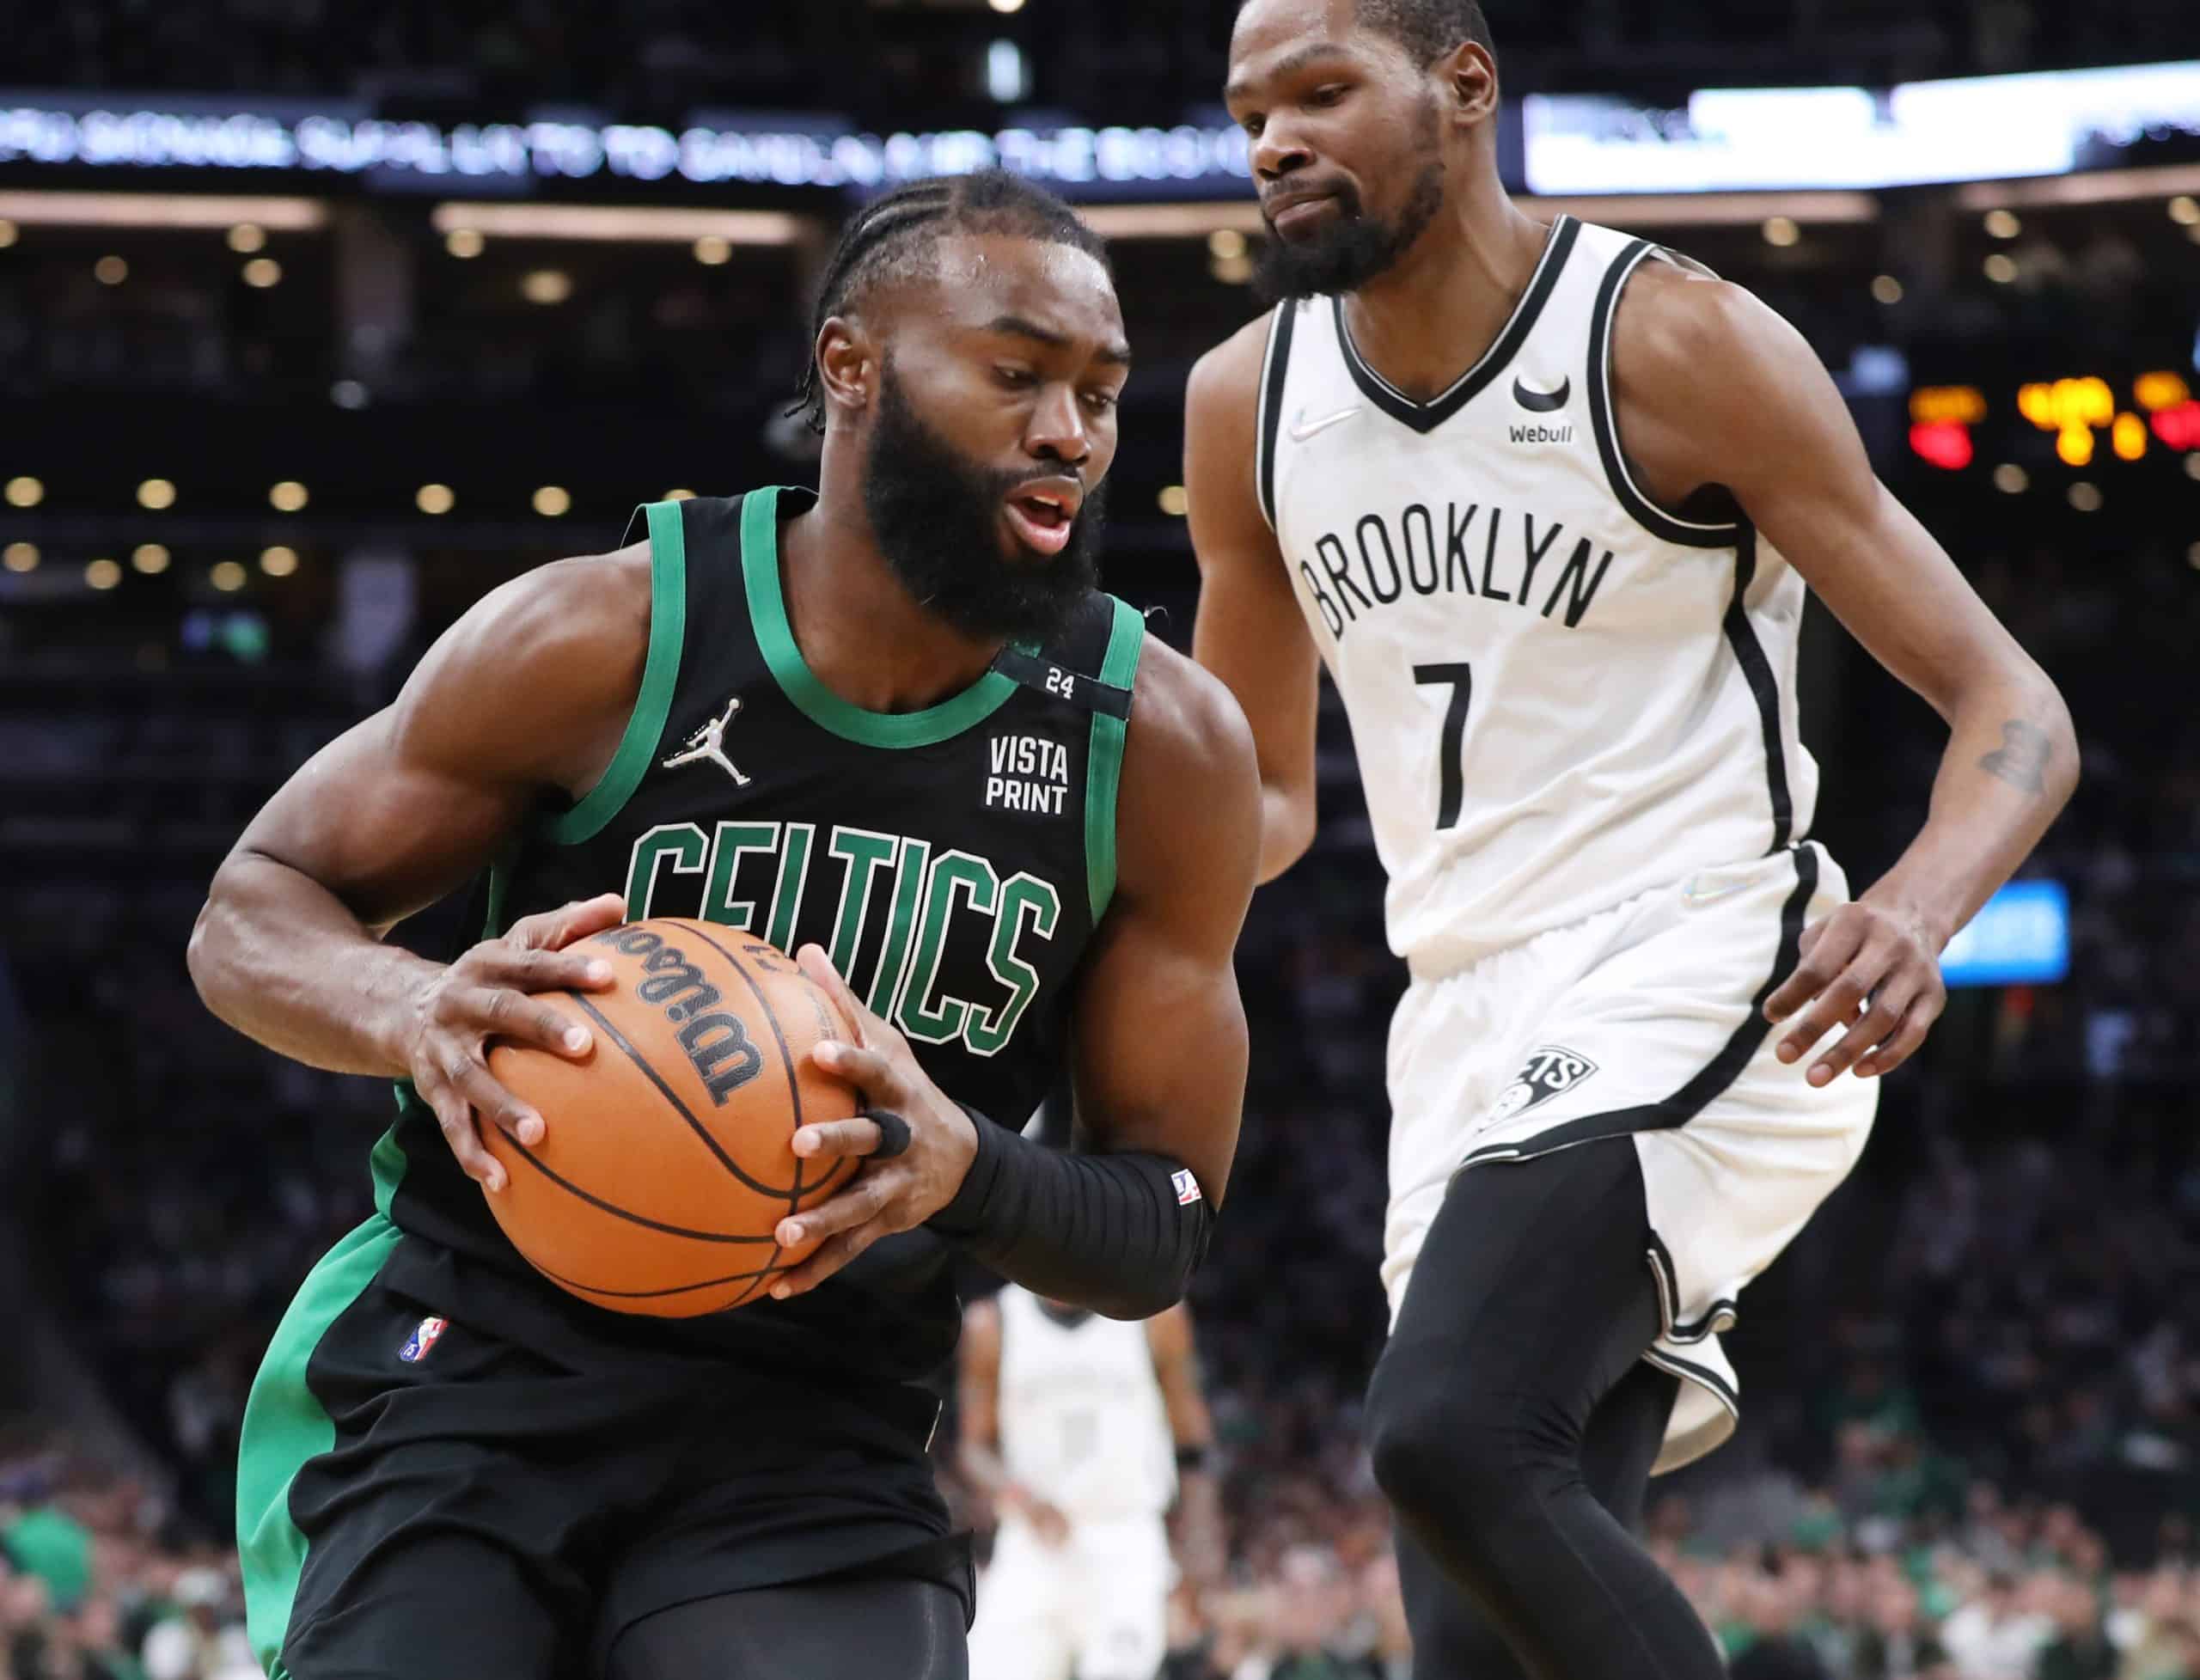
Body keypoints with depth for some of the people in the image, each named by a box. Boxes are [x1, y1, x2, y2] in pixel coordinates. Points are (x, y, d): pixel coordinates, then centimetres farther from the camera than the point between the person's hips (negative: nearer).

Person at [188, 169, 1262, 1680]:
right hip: (476, 1373, -1)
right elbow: (253, 913, 1)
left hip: (818, 1436, 1)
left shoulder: (1163, 749, -4)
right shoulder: (604, 640, -9)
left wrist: (969, 1171, -23)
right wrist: (412, 1010, -23)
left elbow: (1163, 1231, 1)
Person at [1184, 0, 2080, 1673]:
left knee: (1447, 1432, -29)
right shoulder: (1248, 404, 7)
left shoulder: (1676, 345, -11)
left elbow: (2011, 710, -11)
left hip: (1699, 982, -7)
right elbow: (1262, 795, 22)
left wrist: (1920, 908, -32)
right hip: (1470, 1028, 7)